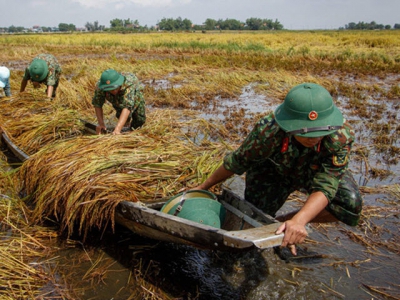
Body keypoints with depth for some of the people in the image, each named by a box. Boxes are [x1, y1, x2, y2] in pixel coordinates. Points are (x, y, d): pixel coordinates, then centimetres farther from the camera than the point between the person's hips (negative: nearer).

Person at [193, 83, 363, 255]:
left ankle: (282, 222, -7)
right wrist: (203, 187, -9)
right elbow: (237, 163, -21)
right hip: (274, 170, 0)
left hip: (315, 171, 1)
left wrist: (298, 220, -58)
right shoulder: (267, 132, -40)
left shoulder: (341, 136, -40)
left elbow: (325, 187, -40)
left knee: (351, 204, -24)